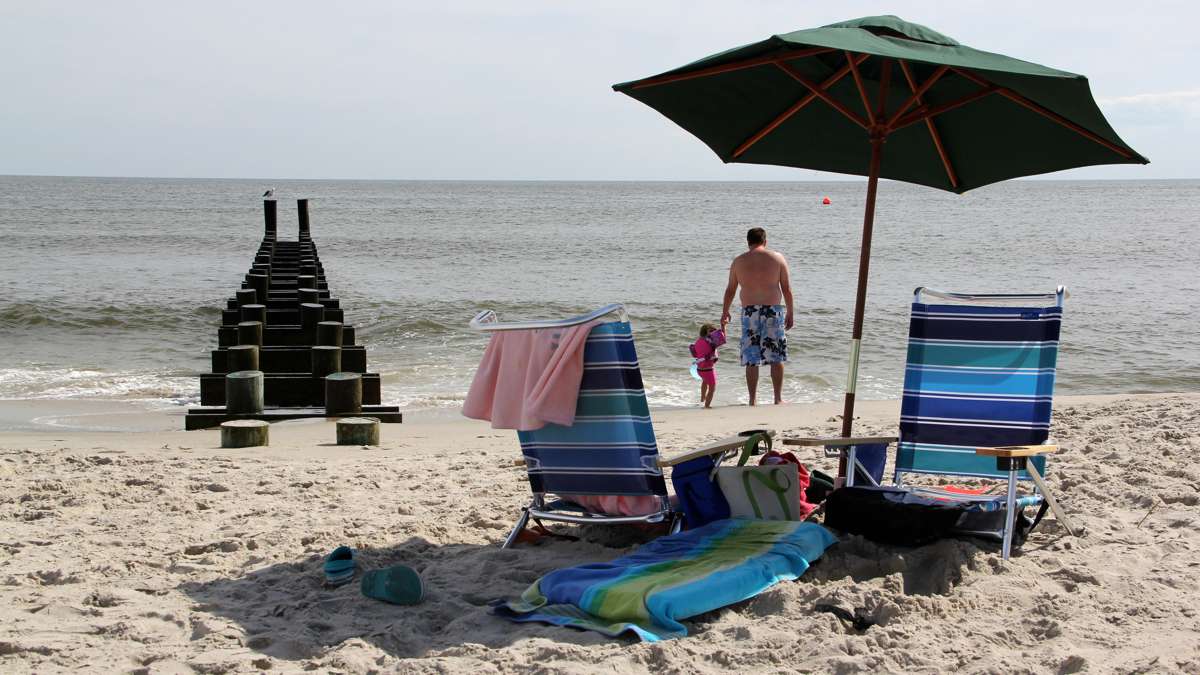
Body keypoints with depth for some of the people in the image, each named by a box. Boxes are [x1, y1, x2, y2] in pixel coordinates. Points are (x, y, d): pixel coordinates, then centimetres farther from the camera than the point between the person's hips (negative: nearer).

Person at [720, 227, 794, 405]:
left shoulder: (738, 261, 7)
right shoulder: (777, 258, 4)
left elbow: (730, 290, 12)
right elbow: (787, 289, 2)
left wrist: (725, 313, 25)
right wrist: (790, 313, 10)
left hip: (749, 312, 1)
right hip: (773, 310, -1)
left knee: (751, 360, 4)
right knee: (776, 357, 6)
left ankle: (752, 401, 3)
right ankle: (778, 398, 6)